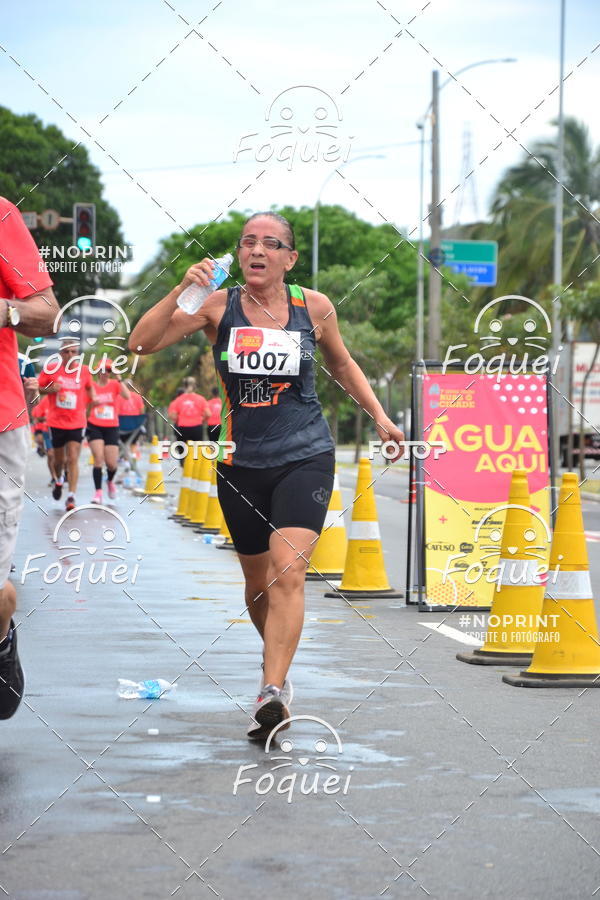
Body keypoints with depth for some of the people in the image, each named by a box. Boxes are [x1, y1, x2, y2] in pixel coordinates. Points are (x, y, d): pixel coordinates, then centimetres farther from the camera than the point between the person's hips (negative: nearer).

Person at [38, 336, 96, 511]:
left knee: (73, 459, -11)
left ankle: (71, 496, -10)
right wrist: (49, 389, -16)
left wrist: (93, 398, 2)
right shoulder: (50, 369, -5)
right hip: (56, 422, 0)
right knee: (59, 460, 13)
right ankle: (59, 480, 45)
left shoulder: (84, 370, 1)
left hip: (77, 423, 0)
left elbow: (89, 387, 21)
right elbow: (36, 388, 2)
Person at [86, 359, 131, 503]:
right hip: (94, 427, -1)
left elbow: (127, 396, -19)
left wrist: (119, 379, -21)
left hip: (111, 427, 1)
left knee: (112, 463, 0)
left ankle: (110, 481, 35)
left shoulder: (115, 384, 2)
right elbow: (85, 408, 14)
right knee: (98, 458, -17)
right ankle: (98, 492, -11)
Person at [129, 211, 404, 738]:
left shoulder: (313, 307, 1)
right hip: (242, 463, 2)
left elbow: (341, 364, 20)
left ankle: (273, 694, -28)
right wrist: (181, 290, -23)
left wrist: (378, 415, 15)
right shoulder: (218, 307, -2)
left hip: (305, 457, -2)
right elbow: (140, 344, -12)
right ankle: (279, 663, 40)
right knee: (259, 584, 13)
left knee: (287, 571, -20)